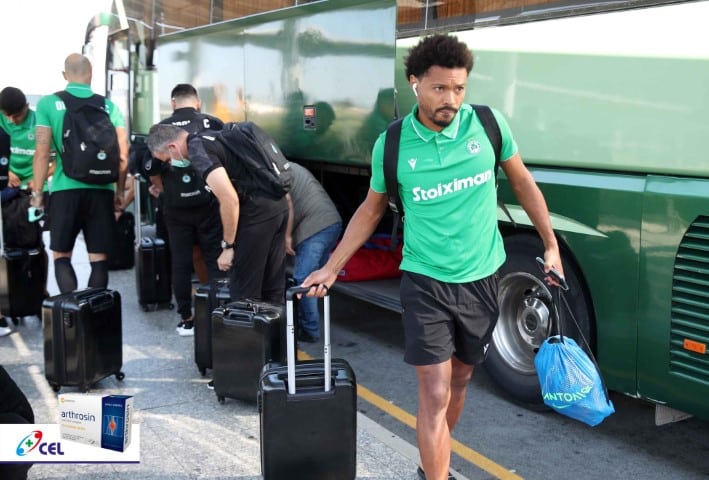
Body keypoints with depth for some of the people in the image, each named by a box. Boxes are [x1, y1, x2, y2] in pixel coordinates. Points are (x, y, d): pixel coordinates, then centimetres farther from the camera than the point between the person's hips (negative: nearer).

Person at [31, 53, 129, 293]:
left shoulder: (48, 103, 2)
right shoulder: (108, 106, 7)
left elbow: (42, 153, -3)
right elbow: (123, 154, 3)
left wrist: (37, 193, 5)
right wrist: (120, 191, 13)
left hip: (66, 190, -1)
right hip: (102, 190, 1)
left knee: (61, 255, 10)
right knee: (98, 258, 7)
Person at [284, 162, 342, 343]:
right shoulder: (291, 167, 29)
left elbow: (286, 201, -15)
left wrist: (287, 235, -9)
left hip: (315, 226, -10)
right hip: (333, 221, 10)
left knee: (302, 280, -4)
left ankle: (309, 330, 0)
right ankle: (306, 324, 23)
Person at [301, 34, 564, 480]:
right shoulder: (391, 145, -9)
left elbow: (522, 181, 7)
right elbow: (371, 210, 6)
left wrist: (551, 244, 7)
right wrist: (332, 267, 6)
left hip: (482, 279, 3)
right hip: (425, 282, -2)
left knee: (459, 381, 17)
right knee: (434, 393, -5)